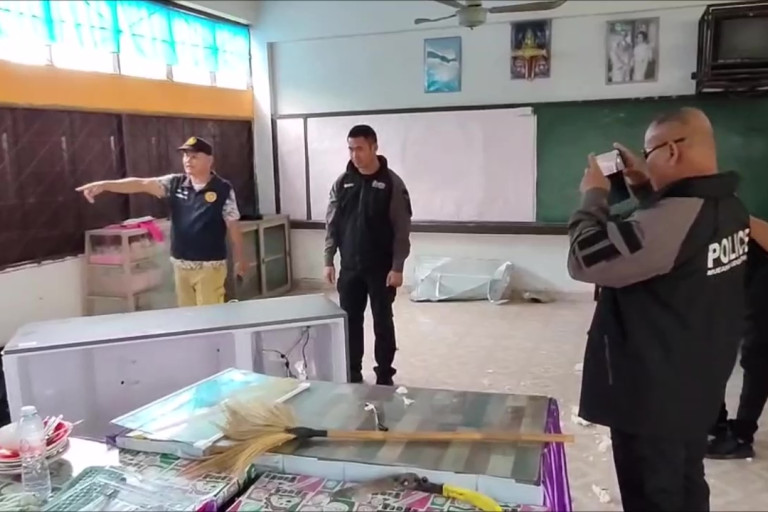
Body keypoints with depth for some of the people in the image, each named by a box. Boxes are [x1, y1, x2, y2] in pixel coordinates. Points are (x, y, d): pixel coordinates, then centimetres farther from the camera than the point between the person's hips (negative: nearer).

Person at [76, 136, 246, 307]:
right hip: (181, 264, 5)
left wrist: (239, 259, 0)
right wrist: (105, 185, -16)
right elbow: (141, 184, -5)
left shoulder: (223, 190, -8)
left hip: (210, 265, -5)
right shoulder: (175, 184, 3)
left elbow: (233, 226, -4)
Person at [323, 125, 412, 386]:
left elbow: (402, 230, -9)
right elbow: (331, 224, 7)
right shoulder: (342, 183, 4)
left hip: (381, 269, -3)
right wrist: (328, 260, 2)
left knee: (382, 323, 6)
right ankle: (352, 375, 25)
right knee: (350, 322, 10)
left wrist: (397, 267, -13)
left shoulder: (392, 183, -7)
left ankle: (384, 378, 19)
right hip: (349, 268, 4)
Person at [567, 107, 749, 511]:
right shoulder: (730, 208, 1)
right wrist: (645, 188, 11)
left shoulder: (673, 219, -30)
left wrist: (593, 197, -11)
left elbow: (585, 260, -24)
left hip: (652, 395, -9)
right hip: (698, 387, 9)